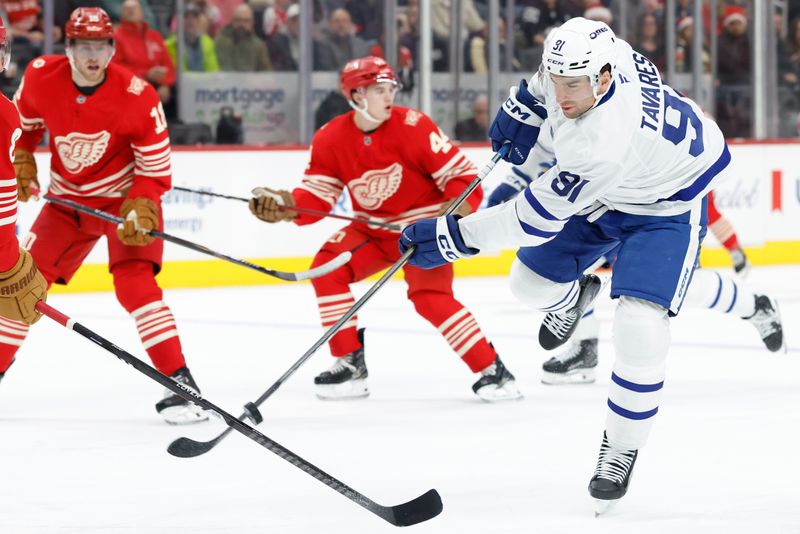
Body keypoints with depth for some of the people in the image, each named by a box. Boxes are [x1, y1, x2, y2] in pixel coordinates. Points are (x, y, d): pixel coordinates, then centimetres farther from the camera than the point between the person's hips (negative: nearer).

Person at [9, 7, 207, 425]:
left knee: (134, 281, -22)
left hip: (125, 196, -4)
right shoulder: (40, 77, -14)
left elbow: (156, 169, -16)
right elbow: (23, 121, 11)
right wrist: (21, 163, 2)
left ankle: (179, 384, -22)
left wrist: (139, 210, -30)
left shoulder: (138, 97, -24)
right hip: (67, 201, 4)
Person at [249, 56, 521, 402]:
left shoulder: (413, 127, -19)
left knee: (430, 296, -24)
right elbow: (317, 196, -5)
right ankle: (350, 364, -2)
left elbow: (460, 173, -16)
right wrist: (284, 206, -25)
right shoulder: (330, 139, -8)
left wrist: (457, 208, -34)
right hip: (373, 230, 5)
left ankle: (492, 370, -16)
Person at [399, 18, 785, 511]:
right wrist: (520, 114, 6)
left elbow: (537, 217, -36)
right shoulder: (585, 53, -25)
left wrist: (451, 236, -30)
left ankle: (622, 449, 0)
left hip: (665, 204, -8)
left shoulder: (603, 143, -44)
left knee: (639, 327, -22)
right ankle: (575, 299, 50)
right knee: (532, 282, 11)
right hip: (604, 191, 8)